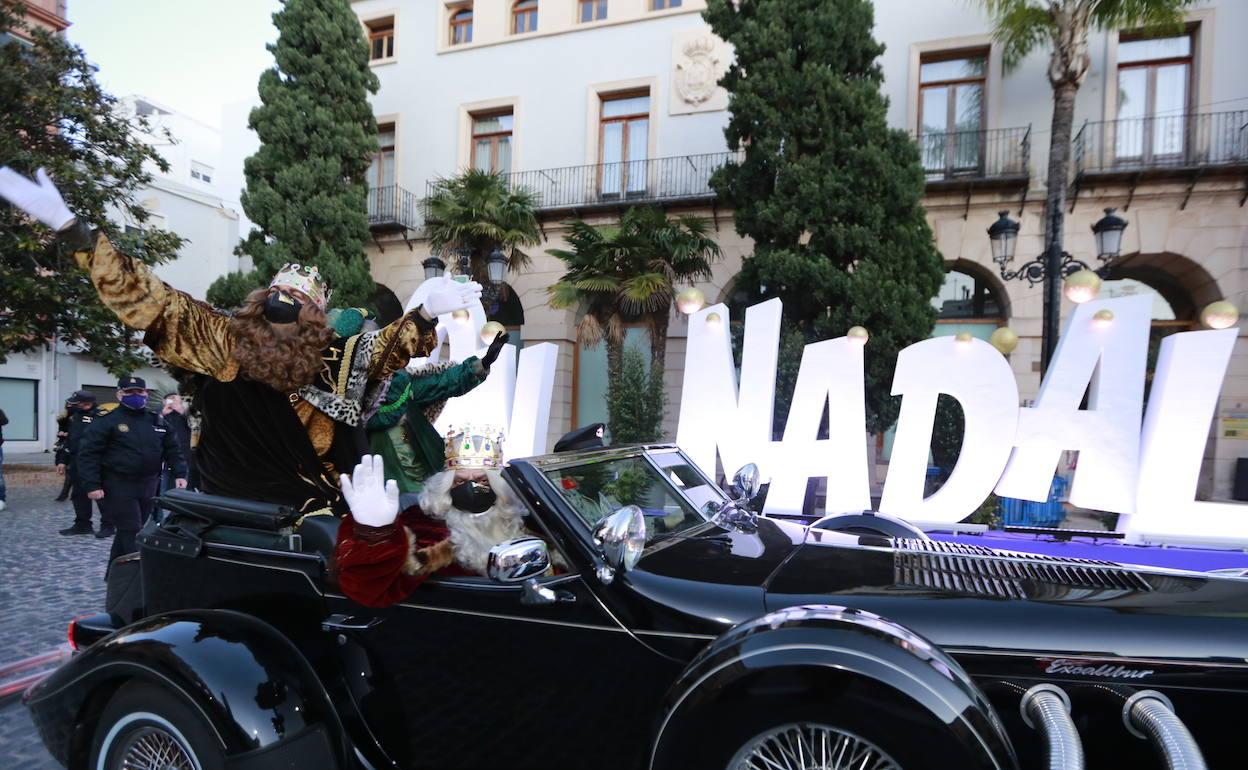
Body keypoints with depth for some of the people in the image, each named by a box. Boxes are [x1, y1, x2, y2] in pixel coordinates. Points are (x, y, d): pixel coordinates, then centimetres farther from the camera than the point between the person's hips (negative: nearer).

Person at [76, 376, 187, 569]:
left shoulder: (157, 421, 11)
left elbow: (172, 450, 12)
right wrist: (92, 485, -16)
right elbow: (88, 453, -9)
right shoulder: (107, 420, -6)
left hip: (147, 486, 6)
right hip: (117, 487, -6)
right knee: (131, 534, -7)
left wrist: (179, 474, -1)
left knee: (129, 532, 15)